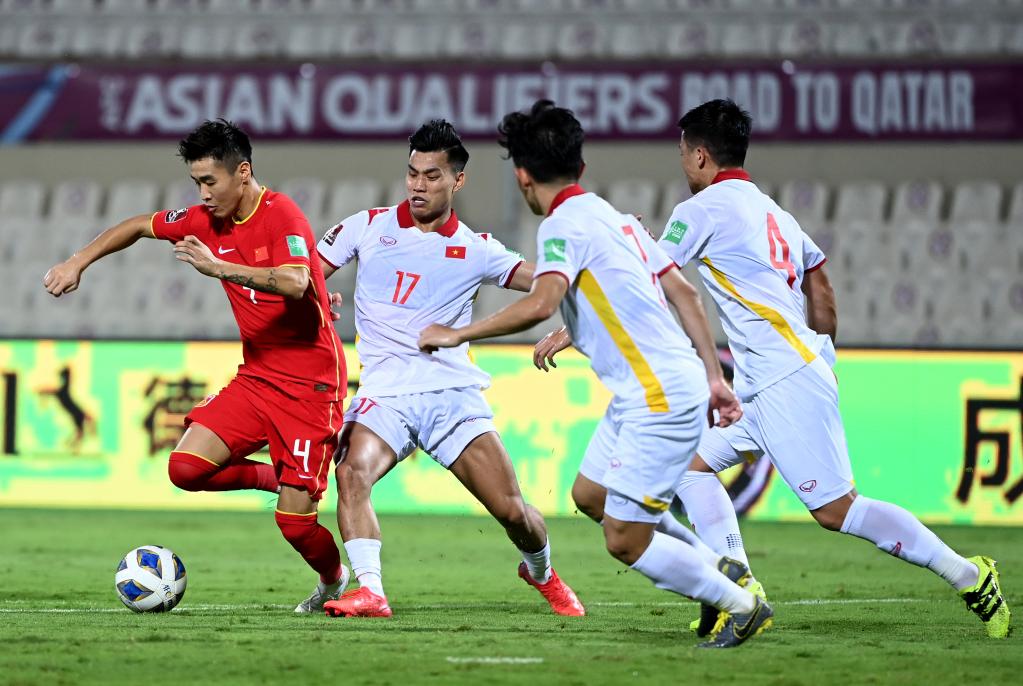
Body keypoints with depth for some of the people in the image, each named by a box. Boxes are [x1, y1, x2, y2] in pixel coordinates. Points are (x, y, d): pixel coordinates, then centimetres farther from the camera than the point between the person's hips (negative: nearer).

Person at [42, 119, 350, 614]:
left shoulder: (282, 216, -17)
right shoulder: (208, 221, 5)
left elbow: (294, 283, -35)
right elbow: (139, 226, 21)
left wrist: (218, 267, -41)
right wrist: (78, 262, 13)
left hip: (310, 384, -7)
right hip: (256, 377, 7)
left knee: (293, 521, -9)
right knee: (186, 467, -12)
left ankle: (336, 582, 23)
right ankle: (277, 479, 14)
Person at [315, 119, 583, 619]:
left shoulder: (475, 250, 6)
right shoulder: (369, 227, 8)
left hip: (453, 395, 0)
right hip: (385, 394, 0)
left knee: (512, 511, -3)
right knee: (352, 474, -30)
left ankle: (541, 573, 29)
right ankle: (369, 592, -29)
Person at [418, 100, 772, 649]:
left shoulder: (565, 225, -13)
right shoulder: (612, 216, 15)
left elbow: (540, 304, -30)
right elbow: (682, 290, 16)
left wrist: (457, 334, -20)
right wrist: (714, 376, 18)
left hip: (660, 398, -10)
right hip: (645, 393, 10)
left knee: (624, 541, -5)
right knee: (590, 495, 22)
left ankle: (743, 607, 5)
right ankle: (719, 571, 26)